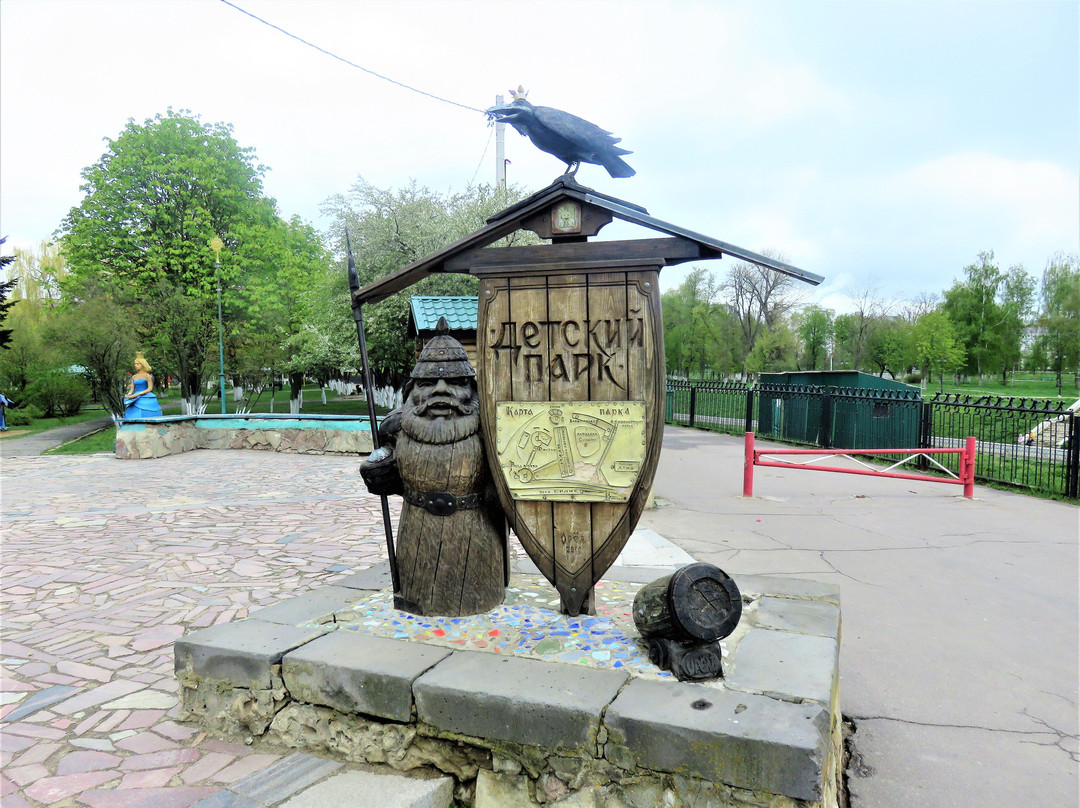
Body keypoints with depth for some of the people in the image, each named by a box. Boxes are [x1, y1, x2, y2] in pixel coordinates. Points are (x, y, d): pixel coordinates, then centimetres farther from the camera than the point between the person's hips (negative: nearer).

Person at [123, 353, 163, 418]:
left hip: (146, 400, -5)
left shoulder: (147, 376, -1)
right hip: (135, 400, 5)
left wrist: (138, 394, -17)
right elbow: (132, 389, 14)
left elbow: (150, 388, -8)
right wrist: (129, 395, -8)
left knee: (145, 415, -10)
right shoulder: (134, 377, 16)